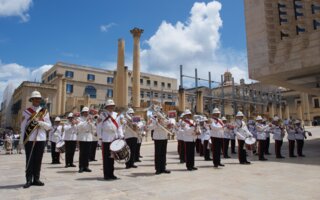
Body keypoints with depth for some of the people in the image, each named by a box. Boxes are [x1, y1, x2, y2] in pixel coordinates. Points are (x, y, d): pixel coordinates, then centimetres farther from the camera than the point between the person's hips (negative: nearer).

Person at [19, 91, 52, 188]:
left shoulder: (45, 112, 8)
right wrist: (21, 140, 1)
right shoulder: (26, 112, 4)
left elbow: (49, 126, 4)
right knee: (29, 160, 1)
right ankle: (29, 180, 9)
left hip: (41, 139, 2)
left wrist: (40, 122, -13)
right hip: (29, 139, -2)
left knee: (38, 160, 7)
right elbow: (23, 126, 4)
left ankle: (36, 179, 16)